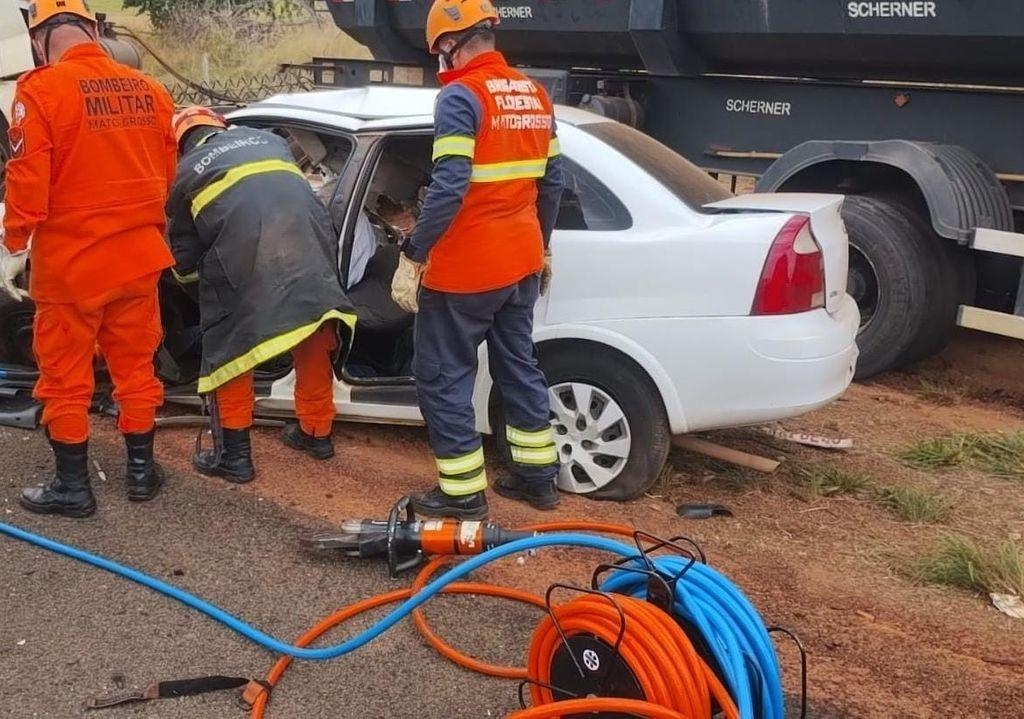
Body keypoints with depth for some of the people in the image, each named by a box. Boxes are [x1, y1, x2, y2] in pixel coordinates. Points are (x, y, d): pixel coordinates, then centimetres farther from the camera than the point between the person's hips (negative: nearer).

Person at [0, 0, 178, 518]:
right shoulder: (148, 90, 4)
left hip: (69, 262, -5)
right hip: (137, 259, 5)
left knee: (66, 377, 8)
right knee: (135, 366, 16)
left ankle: (73, 486, 16)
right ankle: (141, 471, 26)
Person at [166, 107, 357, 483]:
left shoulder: (185, 172, 23)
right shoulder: (268, 139, 32)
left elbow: (183, 261, 26)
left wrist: (193, 273, 49)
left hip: (245, 257, -3)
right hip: (310, 244, 4)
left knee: (231, 347, 13)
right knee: (313, 339, 19)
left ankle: (233, 454, 17)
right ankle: (317, 432, 35)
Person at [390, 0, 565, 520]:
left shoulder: (461, 96, -15)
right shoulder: (534, 95, 10)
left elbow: (448, 188, -24)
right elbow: (551, 181, 16)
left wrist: (412, 258, -19)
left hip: (465, 269, -8)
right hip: (521, 261, 8)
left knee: (442, 377, 4)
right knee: (518, 364, 19)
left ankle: (463, 493, 9)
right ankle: (538, 475, 27)